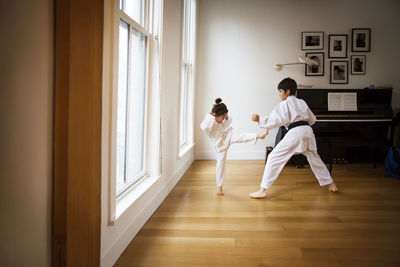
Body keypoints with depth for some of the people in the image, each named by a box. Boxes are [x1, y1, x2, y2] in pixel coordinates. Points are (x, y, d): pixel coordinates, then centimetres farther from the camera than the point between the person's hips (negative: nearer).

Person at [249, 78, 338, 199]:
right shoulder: (302, 102, 22)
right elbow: (312, 119, 28)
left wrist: (259, 120, -6)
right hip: (308, 130, 7)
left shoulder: (284, 104, 3)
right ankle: (331, 185, 33)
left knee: (274, 158, -4)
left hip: (295, 133, -7)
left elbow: (277, 120, -10)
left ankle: (263, 190, -9)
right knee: (314, 159, 26)